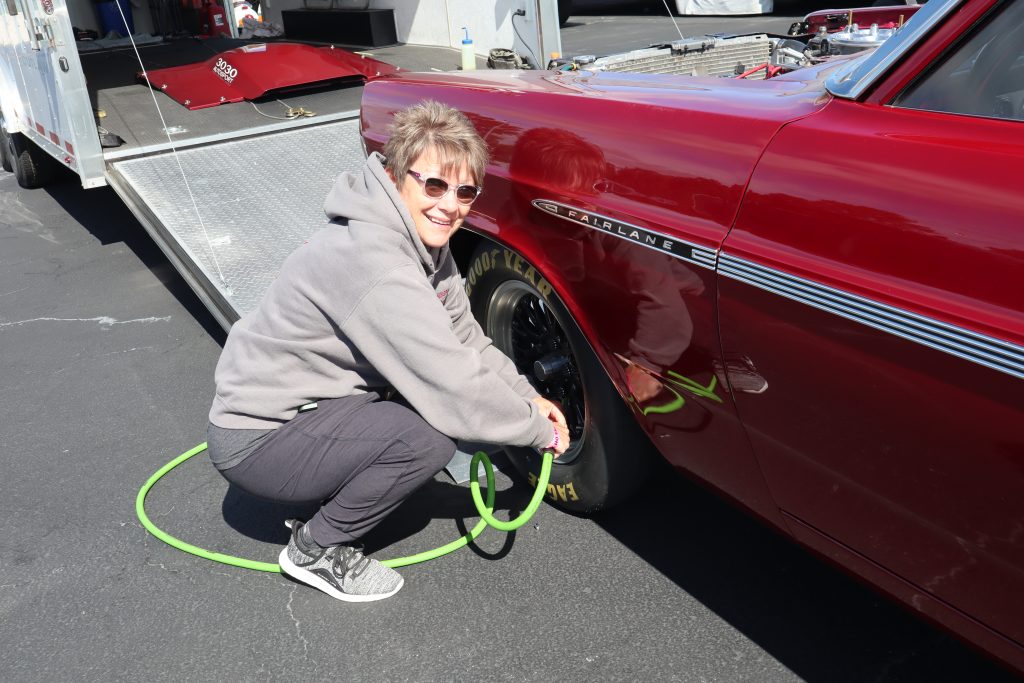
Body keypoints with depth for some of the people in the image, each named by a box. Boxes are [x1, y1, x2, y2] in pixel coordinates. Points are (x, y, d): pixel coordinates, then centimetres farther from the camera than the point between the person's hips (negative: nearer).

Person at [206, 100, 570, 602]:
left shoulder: (424, 241, -2)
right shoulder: (372, 263, -31)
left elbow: (464, 339, 8)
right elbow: (458, 395, -30)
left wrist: (526, 396, -5)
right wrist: (542, 431, -15)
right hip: (255, 444, -9)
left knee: (431, 388, 0)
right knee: (429, 437, -24)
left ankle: (333, 494, 14)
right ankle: (316, 549, -1)